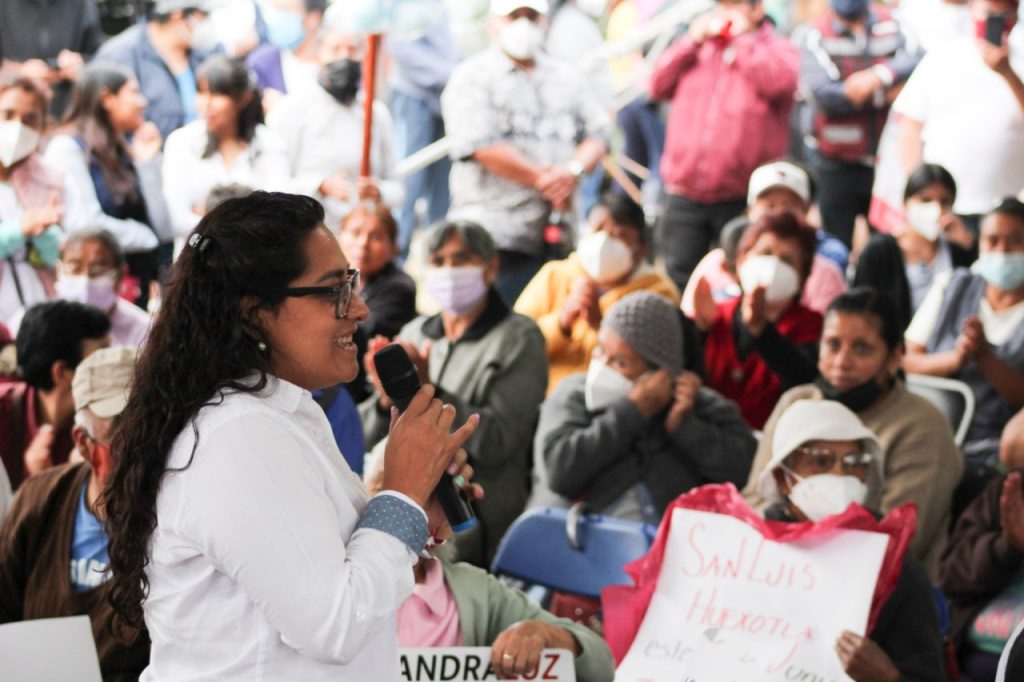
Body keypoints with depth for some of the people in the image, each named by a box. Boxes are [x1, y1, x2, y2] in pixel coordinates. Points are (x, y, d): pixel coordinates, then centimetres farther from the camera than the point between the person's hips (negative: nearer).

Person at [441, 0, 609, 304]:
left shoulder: (569, 79, 18)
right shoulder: (473, 77, 1)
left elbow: (596, 136, 10)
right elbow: (481, 146, -10)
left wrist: (573, 170, -13)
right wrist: (544, 179, -10)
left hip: (558, 233, 5)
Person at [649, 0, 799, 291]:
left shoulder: (778, 49, 5)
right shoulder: (698, 49, 18)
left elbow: (777, 81, -18)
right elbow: (658, 86, 9)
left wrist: (743, 38, -9)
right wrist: (693, 40, 1)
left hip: (742, 200, -4)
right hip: (683, 198, 4)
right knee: (677, 281, 4)